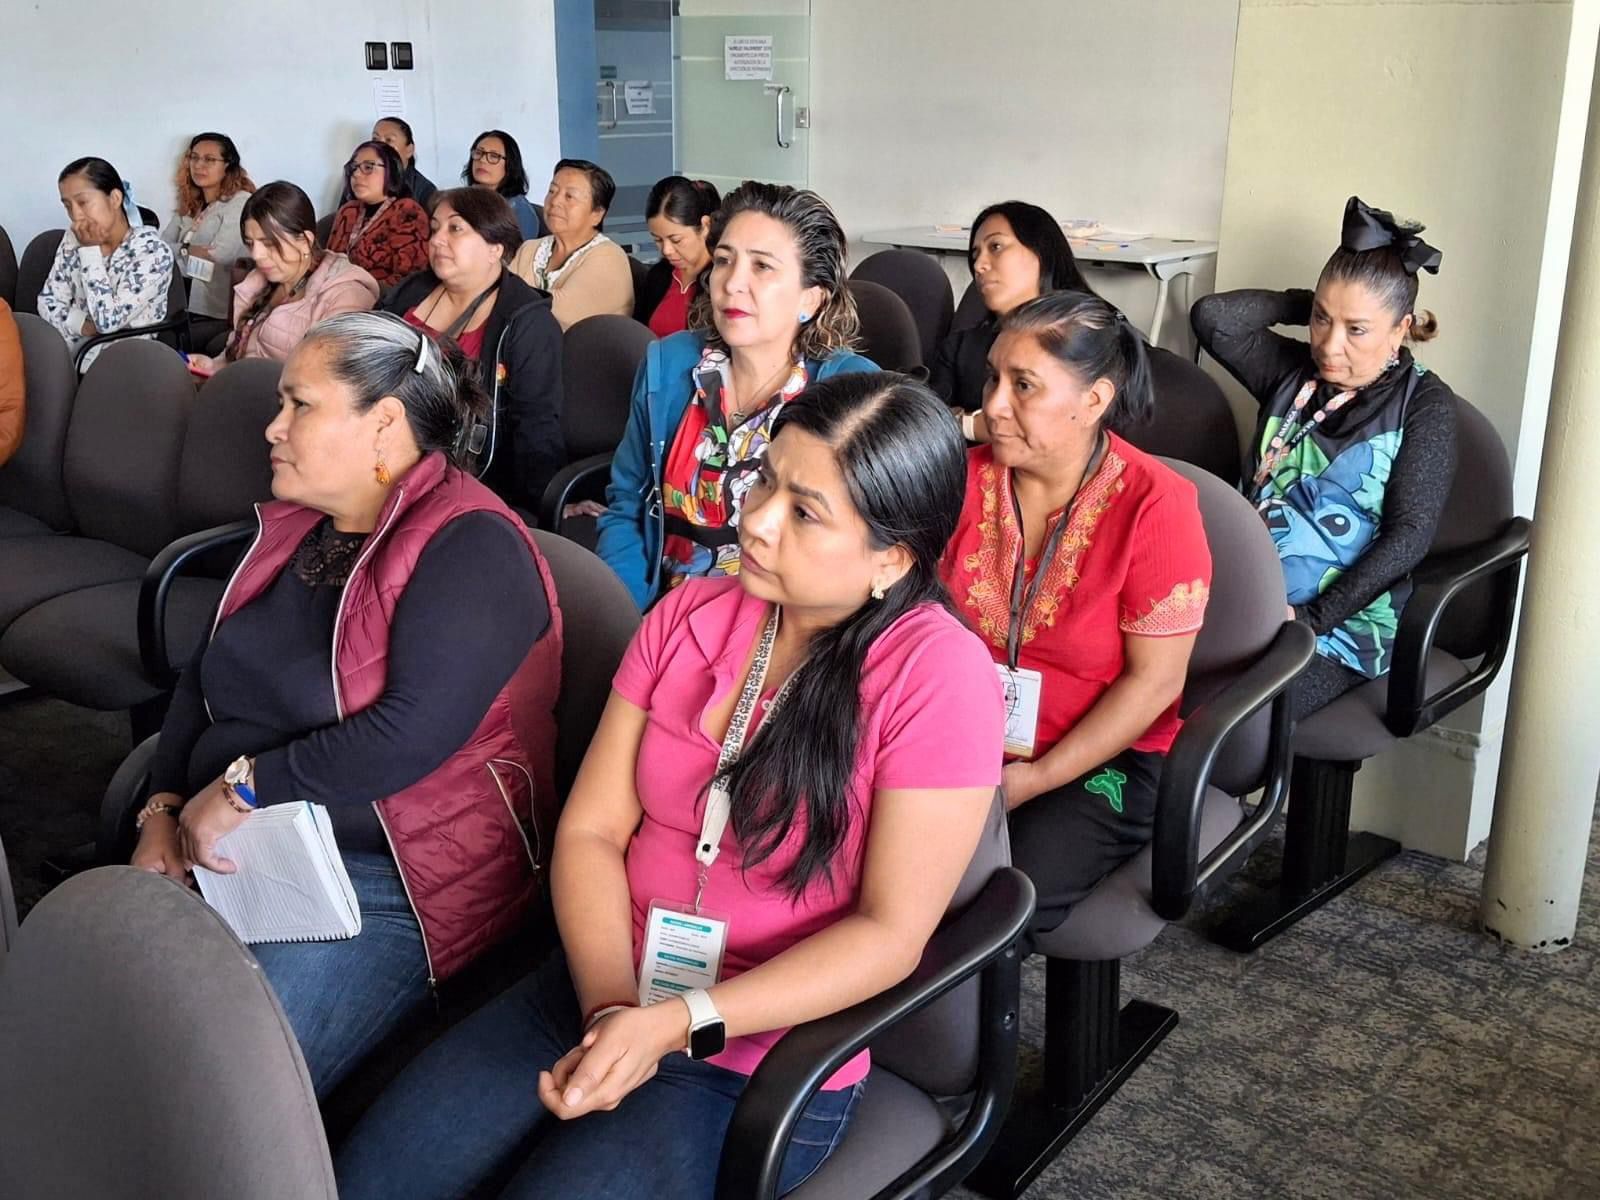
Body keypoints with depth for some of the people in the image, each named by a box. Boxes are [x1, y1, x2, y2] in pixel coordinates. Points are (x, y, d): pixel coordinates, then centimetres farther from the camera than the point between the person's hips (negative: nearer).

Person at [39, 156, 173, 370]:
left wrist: (90, 250, -16)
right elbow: (48, 303, 6)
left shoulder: (153, 251, -15)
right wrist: (84, 326, -14)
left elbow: (108, 320, -20)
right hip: (73, 353, 6)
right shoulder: (73, 239, 4)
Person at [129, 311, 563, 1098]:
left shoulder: (469, 548, -15)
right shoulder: (293, 526, 11)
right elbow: (204, 677, 16)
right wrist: (164, 811, 1)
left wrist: (245, 788, -18)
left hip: (381, 881, -8)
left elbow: (414, 732, -26)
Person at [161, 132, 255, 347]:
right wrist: (197, 252, -7)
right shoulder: (189, 206, 19)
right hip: (184, 309, 6)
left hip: (218, 316, -6)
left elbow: (219, 257, -12)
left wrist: (182, 250, 4)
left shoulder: (241, 202, -3)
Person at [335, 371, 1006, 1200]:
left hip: (769, 1056, -4)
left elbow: (891, 931, -16)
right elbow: (590, 830, 1)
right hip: (598, 993, 5)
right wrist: (609, 1004, -16)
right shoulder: (688, 616, 1)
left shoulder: (937, 673, -16)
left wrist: (676, 1025, -21)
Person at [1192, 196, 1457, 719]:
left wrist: (1313, 618, -14)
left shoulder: (1423, 403, 1)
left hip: (1341, 623, -4)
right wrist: (1307, 304, 6)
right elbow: (1212, 317, -1)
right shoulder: (1294, 370, 13)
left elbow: (1409, 535, -7)